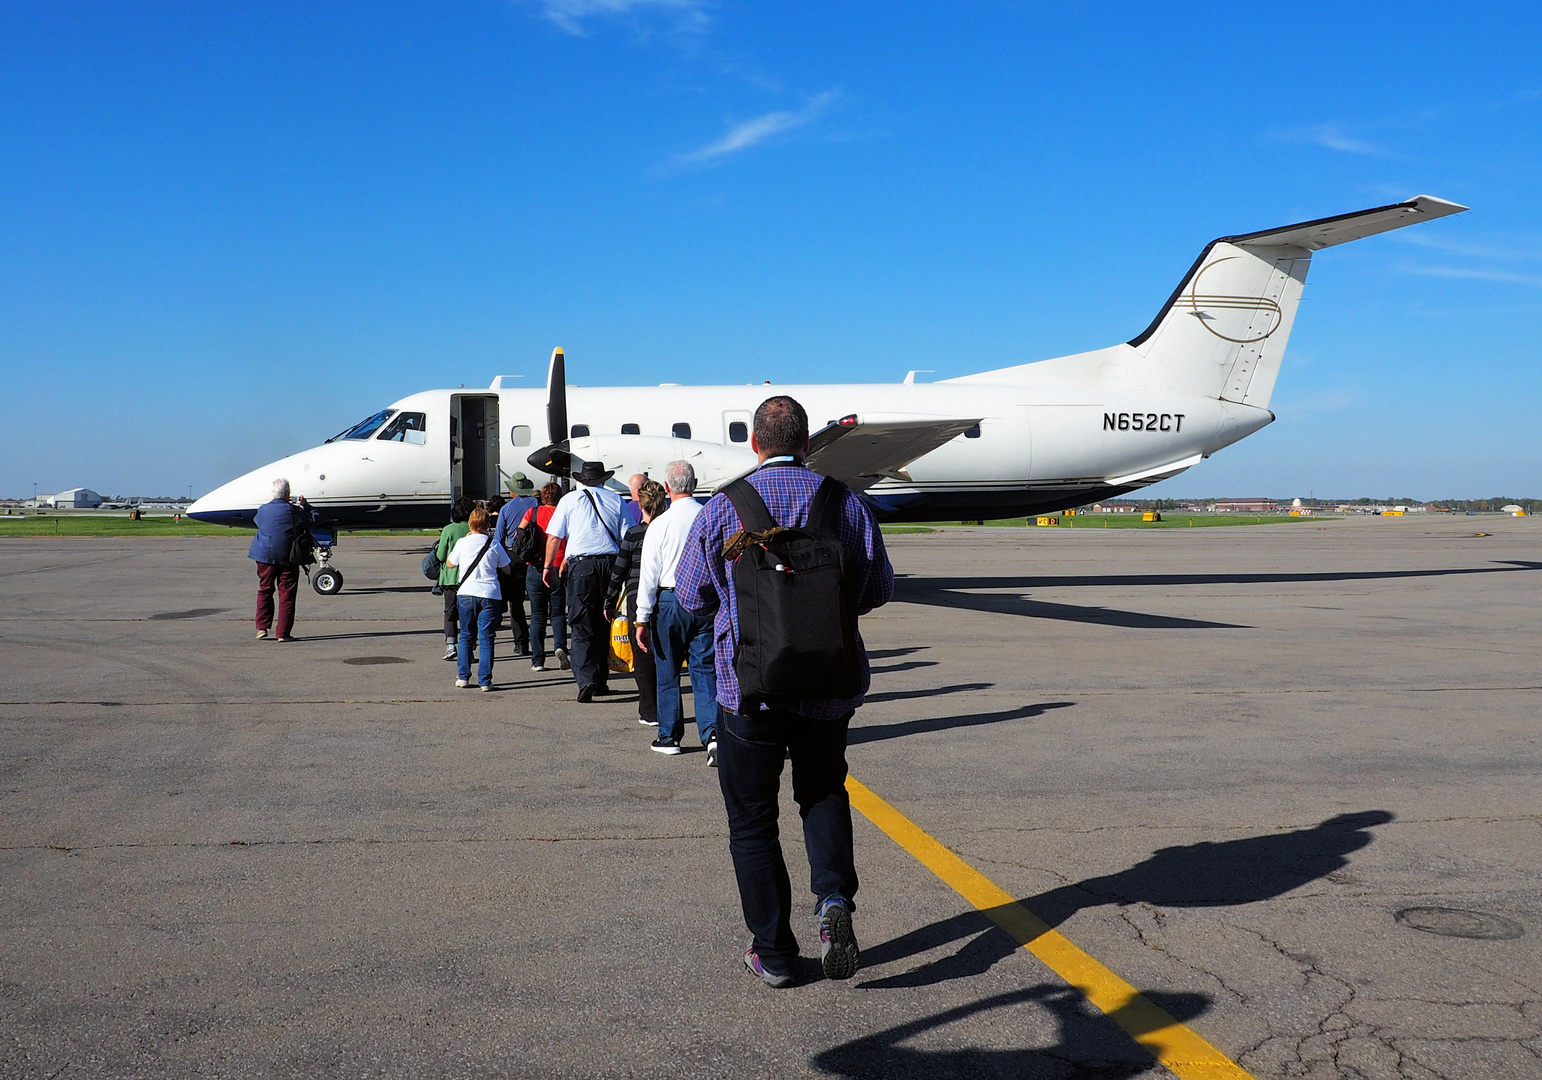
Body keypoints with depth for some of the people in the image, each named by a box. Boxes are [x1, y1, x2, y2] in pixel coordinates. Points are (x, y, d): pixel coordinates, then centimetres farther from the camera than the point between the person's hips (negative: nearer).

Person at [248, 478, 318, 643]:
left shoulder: (263, 509, 3)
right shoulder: (293, 511, -9)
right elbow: (313, 519, -1)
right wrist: (305, 505, 15)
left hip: (265, 556, 3)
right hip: (287, 557, -3)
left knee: (265, 590, 18)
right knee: (286, 594, 2)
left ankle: (262, 627, 13)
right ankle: (282, 633, 1)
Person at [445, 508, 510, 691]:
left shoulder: (462, 543, 0)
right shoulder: (494, 544, 2)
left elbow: (450, 564, 17)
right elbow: (506, 569, 13)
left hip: (466, 593, 0)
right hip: (490, 595, 0)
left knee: (466, 636, 14)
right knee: (486, 638, 2)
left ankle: (463, 676, 15)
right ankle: (485, 681, -2)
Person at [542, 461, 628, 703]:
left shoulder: (570, 499, 5)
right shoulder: (615, 499, 9)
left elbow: (553, 537, 3)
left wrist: (549, 566, 13)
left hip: (581, 564, -2)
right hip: (610, 564, 2)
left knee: (582, 628, -3)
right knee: (604, 625, 14)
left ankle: (586, 680, -18)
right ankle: (601, 681, 20)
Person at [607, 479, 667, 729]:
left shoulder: (633, 534, -7)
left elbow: (619, 571, -3)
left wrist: (610, 602, 8)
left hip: (639, 601, -3)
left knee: (643, 658, 5)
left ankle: (649, 712, 5)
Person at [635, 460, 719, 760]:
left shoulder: (660, 525, -8)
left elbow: (649, 576, -6)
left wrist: (643, 620, -1)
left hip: (670, 603, -2)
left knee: (668, 671, 12)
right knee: (704, 670, 6)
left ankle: (669, 736, 20)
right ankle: (712, 731, -12)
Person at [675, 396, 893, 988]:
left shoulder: (722, 508, -6)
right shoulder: (846, 503, -3)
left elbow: (690, 594, 2)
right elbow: (879, 589, 5)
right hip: (828, 685, 2)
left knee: (752, 821, 12)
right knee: (824, 792, 23)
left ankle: (773, 953, 15)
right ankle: (834, 899, -1)